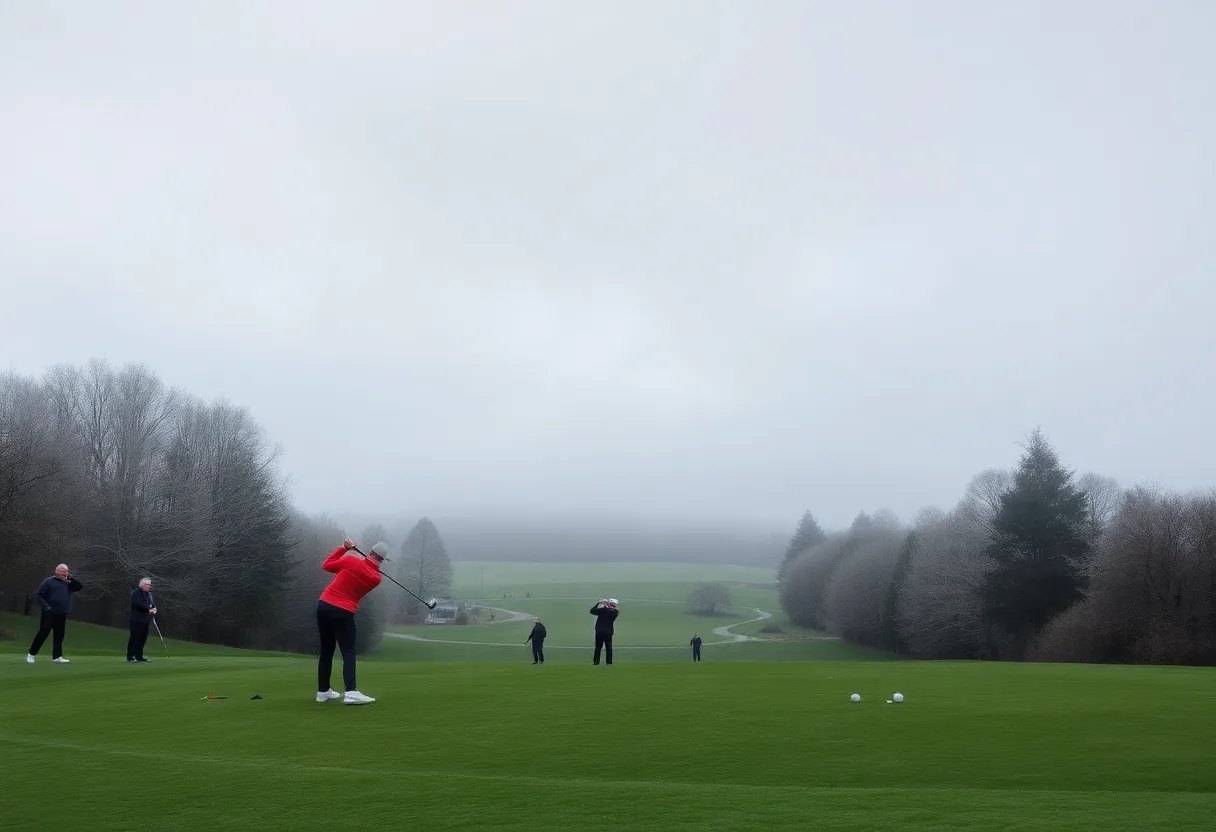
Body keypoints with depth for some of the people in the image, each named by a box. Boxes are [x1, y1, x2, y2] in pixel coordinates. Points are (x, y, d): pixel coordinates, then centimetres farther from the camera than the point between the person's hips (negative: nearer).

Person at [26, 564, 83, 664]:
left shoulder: (67, 584, 13)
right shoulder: (48, 582, -3)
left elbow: (80, 587, 4)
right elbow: (38, 595, -6)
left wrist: (71, 578, -6)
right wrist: (45, 605, -19)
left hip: (62, 615, 5)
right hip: (49, 614, -5)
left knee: (59, 635, 4)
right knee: (43, 633, -5)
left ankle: (57, 657, 7)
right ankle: (31, 654, 6)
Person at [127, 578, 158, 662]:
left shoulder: (149, 594, 17)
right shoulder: (136, 593, -8)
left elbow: (153, 603, 16)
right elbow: (138, 604, -22)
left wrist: (153, 609, -7)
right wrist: (149, 609, -18)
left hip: (146, 620, 8)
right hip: (137, 620, -8)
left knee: (143, 639, 8)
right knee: (135, 638, -7)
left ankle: (139, 656, 13)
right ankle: (130, 656, -3)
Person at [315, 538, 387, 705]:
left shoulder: (350, 560, -2)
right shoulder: (377, 578, -3)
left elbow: (326, 565, 11)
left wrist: (344, 548, 15)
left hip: (323, 605, 4)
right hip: (343, 613, -4)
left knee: (326, 651, 13)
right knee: (348, 653, -3)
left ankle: (323, 691, 18)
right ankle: (351, 692, -19)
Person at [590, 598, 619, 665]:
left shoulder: (602, 610, -15)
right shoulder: (615, 612, -7)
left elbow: (592, 611, -4)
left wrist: (598, 603, 3)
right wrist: (606, 606, 8)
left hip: (599, 631, -1)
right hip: (608, 632, 1)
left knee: (598, 647, 6)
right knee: (608, 647, 10)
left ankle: (596, 661, 4)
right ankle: (609, 661, 6)